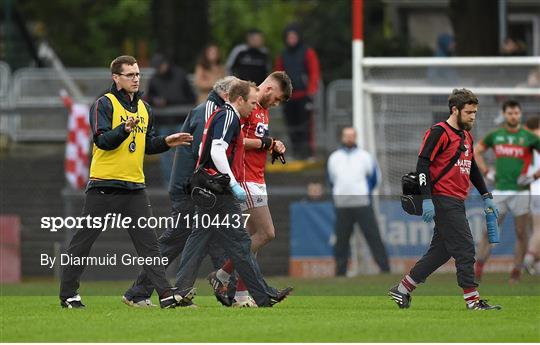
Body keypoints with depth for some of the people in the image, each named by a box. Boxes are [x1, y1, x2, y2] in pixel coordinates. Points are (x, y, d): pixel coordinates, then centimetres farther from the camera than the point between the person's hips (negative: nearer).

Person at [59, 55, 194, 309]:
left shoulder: (144, 108, 15)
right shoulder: (104, 104, -6)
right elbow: (102, 140, -17)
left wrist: (166, 142, 4)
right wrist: (124, 129, -32)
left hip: (135, 186, 6)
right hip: (104, 185, -6)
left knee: (148, 242, 0)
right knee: (83, 240, 1)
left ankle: (166, 294, -3)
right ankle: (68, 295, 9)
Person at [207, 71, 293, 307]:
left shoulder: (264, 111, 19)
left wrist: (273, 146, 9)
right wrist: (262, 142, -15)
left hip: (257, 180, 10)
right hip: (246, 180, -10)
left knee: (252, 238, 7)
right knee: (267, 233, -12)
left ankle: (240, 293, 7)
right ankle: (222, 276, -5)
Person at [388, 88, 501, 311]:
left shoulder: (466, 136, 18)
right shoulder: (439, 132, -10)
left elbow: (472, 168, 28)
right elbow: (423, 164, -16)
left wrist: (486, 196, 22)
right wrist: (427, 199, -23)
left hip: (457, 202, 9)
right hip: (443, 200, -9)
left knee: (442, 250, 11)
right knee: (465, 247, -9)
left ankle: (402, 290, 18)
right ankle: (472, 299, -6)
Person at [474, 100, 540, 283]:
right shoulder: (495, 135, 7)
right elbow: (476, 151, 20)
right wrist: (486, 171, 9)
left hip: (520, 191, -2)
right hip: (499, 191, 2)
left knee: (521, 233, 1)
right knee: (488, 231, -3)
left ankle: (516, 272, 7)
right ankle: (478, 267, -1)